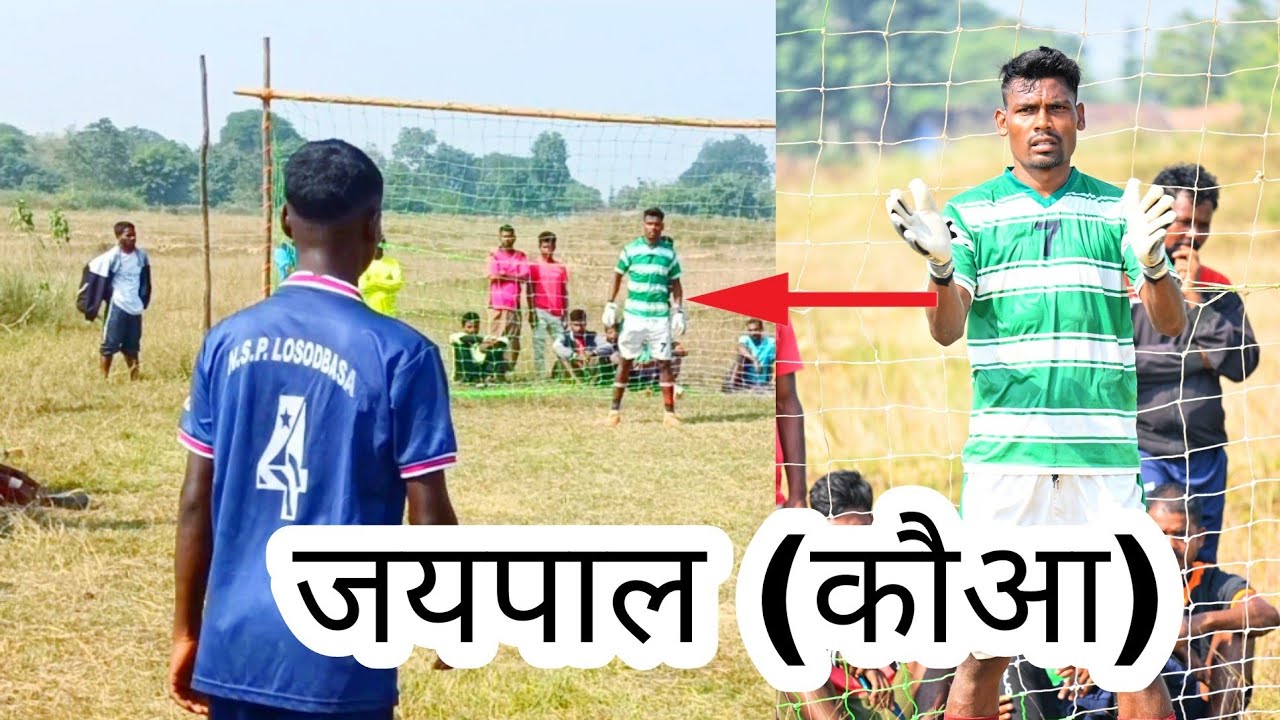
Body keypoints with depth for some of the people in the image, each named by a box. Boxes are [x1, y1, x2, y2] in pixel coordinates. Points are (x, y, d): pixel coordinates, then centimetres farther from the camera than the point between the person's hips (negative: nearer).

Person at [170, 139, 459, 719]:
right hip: (339, 658, -4)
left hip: (234, 648, 4)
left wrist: (186, 632, 13)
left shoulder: (227, 341, 1)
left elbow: (197, 503, 4)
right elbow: (428, 517, -8)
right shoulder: (399, 353, -10)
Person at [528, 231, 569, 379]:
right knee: (539, 345, -2)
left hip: (556, 313, 3)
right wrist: (531, 311, -7)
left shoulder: (561, 267, 12)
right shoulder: (534, 266, 3)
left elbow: (565, 292, 14)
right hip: (540, 311, -3)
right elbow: (529, 290, 1)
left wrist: (566, 314, 9)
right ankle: (538, 375, -1)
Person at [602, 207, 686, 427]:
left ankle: (669, 412, 3)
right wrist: (610, 305, 5)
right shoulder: (630, 249, 1)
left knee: (664, 362, -1)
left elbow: (675, 284, 9)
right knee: (626, 361, 5)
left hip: (660, 316, 0)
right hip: (634, 315, 0)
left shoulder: (669, 252, 4)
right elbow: (618, 276, 10)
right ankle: (615, 411, 11)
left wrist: (679, 311, 2)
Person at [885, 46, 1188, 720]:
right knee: (984, 652, 3)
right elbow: (946, 330, -1)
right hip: (1003, 455, -1)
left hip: (1104, 457, 1)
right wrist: (940, 264, -23)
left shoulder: (1117, 210, 9)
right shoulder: (970, 212, 7)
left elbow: (1171, 323, 3)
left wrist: (1153, 262, -20)